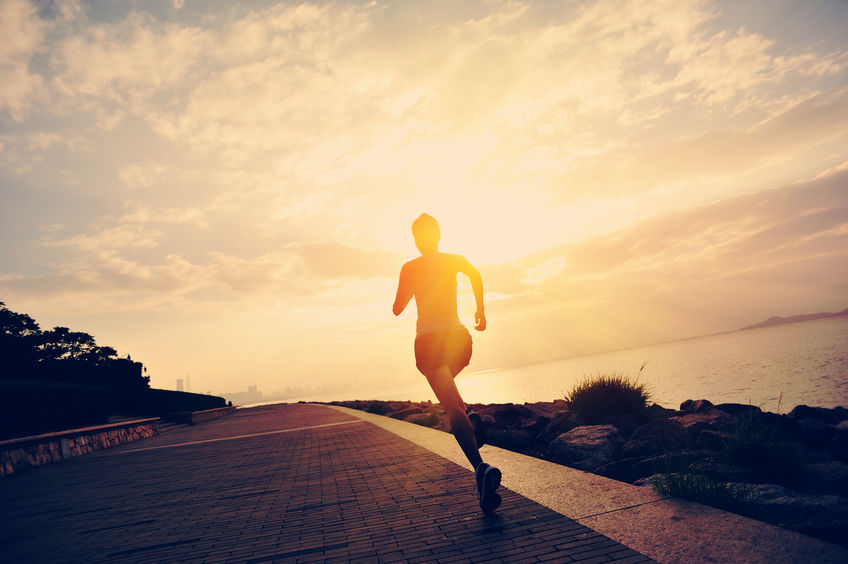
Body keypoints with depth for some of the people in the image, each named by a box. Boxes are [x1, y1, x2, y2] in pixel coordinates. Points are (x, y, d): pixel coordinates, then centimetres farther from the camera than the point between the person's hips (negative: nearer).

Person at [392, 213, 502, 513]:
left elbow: (397, 309, 6)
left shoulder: (410, 268, 4)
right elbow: (474, 273, -4)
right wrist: (480, 309, 5)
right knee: (446, 384, 34)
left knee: (452, 406, -13)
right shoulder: (454, 259, 12)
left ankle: (480, 467, -31)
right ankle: (471, 424, 14)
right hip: (458, 336, 3)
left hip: (429, 339, -3)